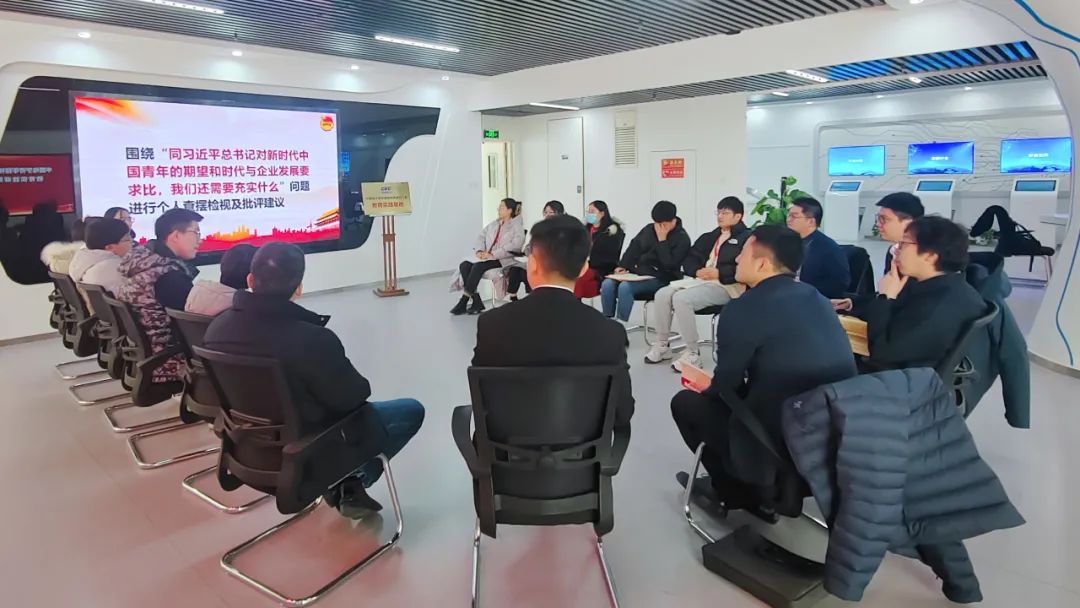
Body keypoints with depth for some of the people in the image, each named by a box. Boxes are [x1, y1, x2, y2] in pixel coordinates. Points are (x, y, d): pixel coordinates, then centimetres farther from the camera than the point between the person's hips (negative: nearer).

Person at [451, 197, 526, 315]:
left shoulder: (517, 226, -3)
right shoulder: (493, 224, 20)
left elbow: (515, 246, -17)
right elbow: (481, 237, 14)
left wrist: (493, 254, -23)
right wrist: (480, 250, -8)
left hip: (502, 260, -7)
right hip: (486, 256, 7)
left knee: (477, 266, -31)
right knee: (464, 265, -18)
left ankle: (464, 302, -21)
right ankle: (477, 302, -17)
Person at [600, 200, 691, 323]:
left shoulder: (682, 238, -6)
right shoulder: (649, 229, 12)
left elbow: (669, 264, -19)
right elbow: (634, 247, 18)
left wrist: (662, 240, -18)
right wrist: (622, 266, 4)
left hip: (659, 279, -6)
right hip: (636, 273, 6)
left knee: (625, 287, -32)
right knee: (607, 284, -19)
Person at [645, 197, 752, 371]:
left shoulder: (746, 237, 0)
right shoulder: (710, 237, 23)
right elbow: (689, 259, 18)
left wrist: (719, 273, -18)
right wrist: (697, 271, -4)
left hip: (725, 286, -7)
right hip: (701, 281, 7)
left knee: (681, 298, -30)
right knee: (662, 294, -14)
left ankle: (692, 353, -19)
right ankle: (662, 345, -3)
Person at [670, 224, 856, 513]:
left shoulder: (743, 309, -18)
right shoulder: (816, 298, 6)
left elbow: (726, 386, -8)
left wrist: (709, 386, 16)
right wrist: (715, 386, 22)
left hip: (777, 444, -7)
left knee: (685, 402, 13)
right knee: (725, 394, 28)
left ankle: (736, 492, 24)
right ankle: (755, 487, 32)